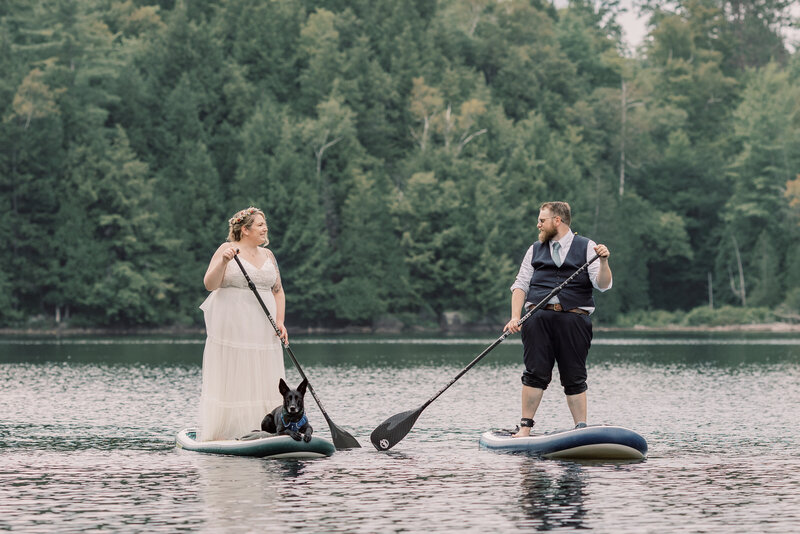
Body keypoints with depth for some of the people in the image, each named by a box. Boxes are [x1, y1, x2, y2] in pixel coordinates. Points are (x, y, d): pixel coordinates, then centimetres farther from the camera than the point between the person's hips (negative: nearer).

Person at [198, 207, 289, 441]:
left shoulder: (267, 255, 14)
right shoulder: (227, 249, -3)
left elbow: (278, 291, 18)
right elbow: (210, 284, -12)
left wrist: (279, 321, 5)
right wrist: (224, 261, -27)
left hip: (262, 330, 6)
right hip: (232, 328, -6)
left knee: (264, 382, 1)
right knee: (229, 382, -5)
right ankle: (218, 436, -2)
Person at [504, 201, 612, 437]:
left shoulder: (586, 247, 9)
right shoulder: (535, 250, 20)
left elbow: (603, 285, 0)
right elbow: (520, 285, 14)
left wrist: (603, 261, -19)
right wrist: (515, 317, 0)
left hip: (574, 318, -2)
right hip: (538, 318, 2)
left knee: (575, 378, -1)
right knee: (536, 373, -4)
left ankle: (581, 429, 3)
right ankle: (525, 427, 0)